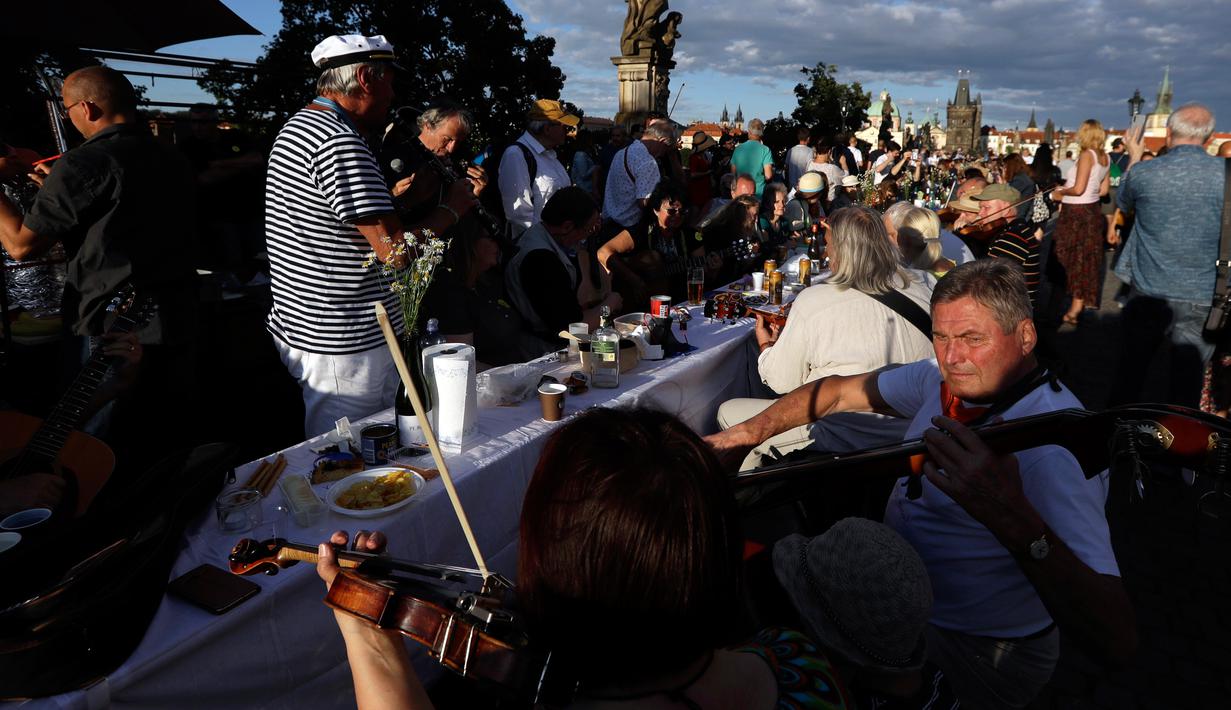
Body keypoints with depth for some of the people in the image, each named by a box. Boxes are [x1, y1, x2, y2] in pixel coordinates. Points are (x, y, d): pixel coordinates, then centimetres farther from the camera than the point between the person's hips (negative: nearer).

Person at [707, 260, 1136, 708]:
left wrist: (1014, 520, -53)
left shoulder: (1055, 448, -30)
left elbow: (1117, 641, -38)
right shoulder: (950, 379, -6)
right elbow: (843, 391, 9)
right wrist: (750, 432, 0)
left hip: (971, 653, -7)